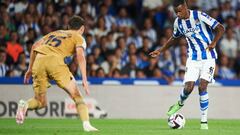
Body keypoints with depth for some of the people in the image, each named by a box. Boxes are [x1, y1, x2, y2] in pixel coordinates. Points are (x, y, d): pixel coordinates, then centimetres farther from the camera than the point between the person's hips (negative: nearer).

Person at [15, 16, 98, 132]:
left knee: (40, 102, 14)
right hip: (55, 60, -4)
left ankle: (25, 105, -17)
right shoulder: (78, 38, 19)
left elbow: (35, 46, 26)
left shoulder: (55, 33, 35)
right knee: (76, 96, 5)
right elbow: (80, 56, 0)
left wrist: (30, 69, 30)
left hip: (39, 60, 4)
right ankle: (86, 125, -11)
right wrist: (84, 79, -8)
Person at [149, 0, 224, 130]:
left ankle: (204, 121, -4)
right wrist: (160, 50, 19)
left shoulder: (199, 16, -16)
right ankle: (180, 103, 27)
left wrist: (213, 43, -27)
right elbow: (174, 38, 21)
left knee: (202, 87, -14)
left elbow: (220, 28, -15)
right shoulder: (178, 22, 1)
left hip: (208, 57, -4)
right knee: (188, 87, -8)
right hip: (193, 58, 4)